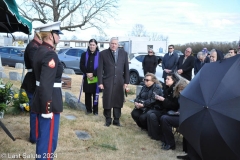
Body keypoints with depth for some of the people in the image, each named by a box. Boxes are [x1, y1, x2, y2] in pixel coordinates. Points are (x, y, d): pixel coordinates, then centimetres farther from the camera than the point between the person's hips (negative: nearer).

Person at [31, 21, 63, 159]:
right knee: (49, 140, 2)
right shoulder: (50, 54, -20)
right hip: (49, 104, -10)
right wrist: (47, 108, -22)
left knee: (43, 137, 22)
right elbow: (46, 85, -26)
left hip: (41, 102, 10)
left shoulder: (40, 51, 11)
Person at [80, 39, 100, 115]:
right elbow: (81, 66, 2)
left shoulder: (99, 55, 2)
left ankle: (95, 110, 9)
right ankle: (88, 109, 17)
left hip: (96, 78, -2)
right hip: (87, 77, 2)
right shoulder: (84, 54, 9)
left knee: (95, 94, 0)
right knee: (87, 94, 6)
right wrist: (87, 73, -13)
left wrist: (93, 74, -15)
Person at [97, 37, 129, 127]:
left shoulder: (124, 53, 7)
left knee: (118, 102, 5)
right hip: (107, 82, -2)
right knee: (107, 102, 3)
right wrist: (100, 82, -7)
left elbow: (126, 68, 6)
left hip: (119, 82, 2)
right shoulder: (103, 53, 1)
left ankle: (116, 120, 17)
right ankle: (108, 120, 17)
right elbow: (100, 69, -1)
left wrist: (126, 82, 1)